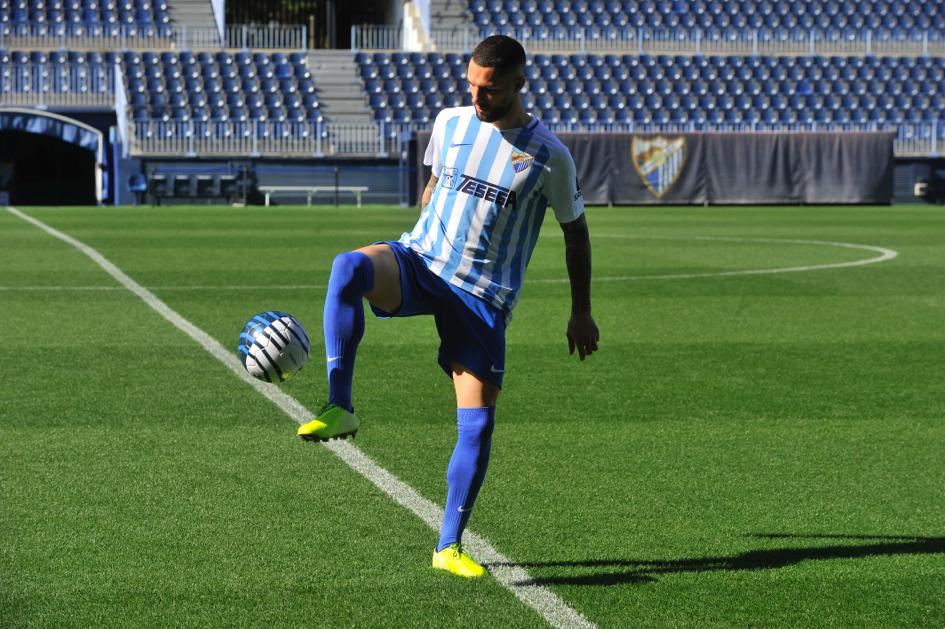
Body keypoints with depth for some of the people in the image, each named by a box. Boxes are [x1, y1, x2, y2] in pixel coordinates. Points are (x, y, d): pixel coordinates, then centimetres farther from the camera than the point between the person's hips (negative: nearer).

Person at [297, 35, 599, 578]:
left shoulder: (548, 155, -5)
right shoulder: (450, 122, 4)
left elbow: (576, 232, 6)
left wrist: (582, 313, 8)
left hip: (484, 295, -2)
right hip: (420, 260, 2)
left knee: (478, 422, -6)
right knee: (349, 267, -33)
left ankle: (450, 546, 9)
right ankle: (340, 410, -31)